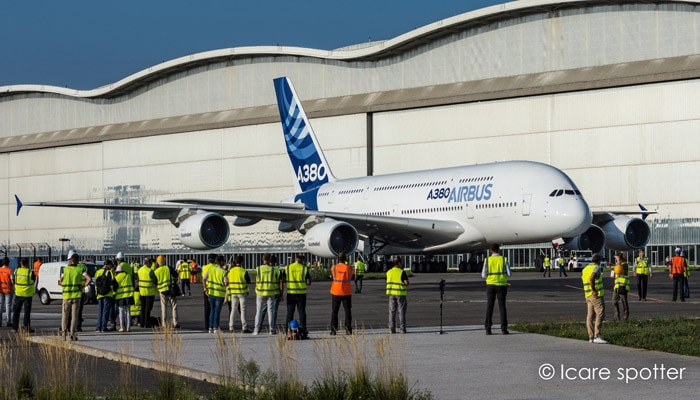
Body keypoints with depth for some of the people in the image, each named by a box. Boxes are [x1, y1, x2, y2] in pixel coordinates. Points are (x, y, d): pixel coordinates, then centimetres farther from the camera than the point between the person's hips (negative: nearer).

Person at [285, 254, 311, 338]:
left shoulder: (287, 268, 1)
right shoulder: (304, 268, -3)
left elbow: (283, 280, 0)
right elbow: (308, 282, -5)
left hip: (290, 293, 1)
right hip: (301, 293, -1)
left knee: (290, 312, 6)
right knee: (302, 312, 3)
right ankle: (303, 332, 2)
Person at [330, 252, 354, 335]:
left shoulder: (334, 268, -5)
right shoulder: (349, 268, -5)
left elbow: (332, 278, 6)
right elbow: (352, 278, 11)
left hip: (335, 292, 0)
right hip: (346, 293, 0)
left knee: (334, 311, 8)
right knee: (348, 311, 6)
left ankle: (333, 330, 3)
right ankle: (348, 330, 0)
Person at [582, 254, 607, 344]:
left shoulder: (585, 269, 13)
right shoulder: (597, 268, -11)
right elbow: (592, 278, -29)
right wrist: (594, 290, -23)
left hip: (588, 295, 8)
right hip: (597, 296, -8)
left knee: (590, 316, 9)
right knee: (600, 314, -11)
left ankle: (591, 337, 9)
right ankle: (597, 336, -20)